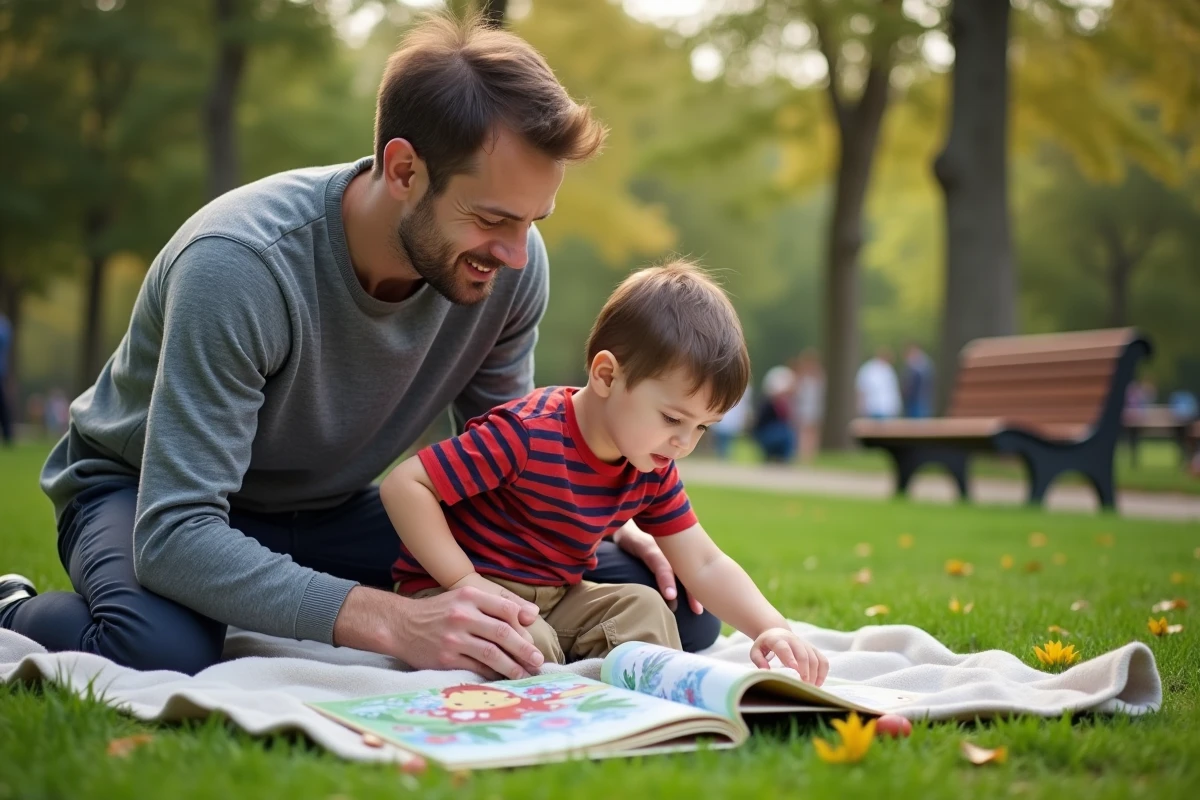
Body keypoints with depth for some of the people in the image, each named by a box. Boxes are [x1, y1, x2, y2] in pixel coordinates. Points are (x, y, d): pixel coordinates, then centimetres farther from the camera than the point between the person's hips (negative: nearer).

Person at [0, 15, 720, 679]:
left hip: (333, 509, 5)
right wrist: (394, 624, -49)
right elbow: (174, 534, -39)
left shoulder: (513, 263, -16)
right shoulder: (239, 266, -34)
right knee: (165, 652, -43)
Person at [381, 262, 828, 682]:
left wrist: (772, 629, -16)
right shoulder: (528, 434, -26)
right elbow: (404, 485, -26)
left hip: (556, 598, 7)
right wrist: (465, 580, -28)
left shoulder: (653, 471, -1)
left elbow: (704, 566, 0)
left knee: (644, 607, -9)